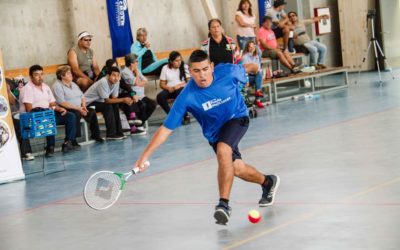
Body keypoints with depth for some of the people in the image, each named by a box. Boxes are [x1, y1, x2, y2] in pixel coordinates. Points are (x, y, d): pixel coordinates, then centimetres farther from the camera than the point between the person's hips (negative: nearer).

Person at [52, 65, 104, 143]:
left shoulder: (73, 84, 18)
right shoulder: (57, 86, -8)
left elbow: (82, 96, 18)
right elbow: (62, 103, -18)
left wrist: (83, 106, -4)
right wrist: (78, 108, -20)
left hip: (78, 108, 8)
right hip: (67, 110, -7)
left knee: (92, 111, -13)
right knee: (76, 114, -36)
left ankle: (95, 134, -1)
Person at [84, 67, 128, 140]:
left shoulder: (116, 82, -5)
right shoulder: (103, 82, -28)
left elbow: (114, 98, -6)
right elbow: (107, 100, -26)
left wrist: (126, 101, -25)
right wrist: (123, 100, -28)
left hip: (99, 101, 8)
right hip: (88, 103, -8)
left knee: (116, 106, -10)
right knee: (108, 107, -26)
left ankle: (118, 132, -6)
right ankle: (111, 134, -22)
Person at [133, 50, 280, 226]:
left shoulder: (228, 72, -26)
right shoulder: (187, 96, -29)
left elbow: (246, 68, 0)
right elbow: (166, 128, -27)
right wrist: (145, 156, -32)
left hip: (237, 118, -2)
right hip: (215, 133, 2)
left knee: (223, 150, -29)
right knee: (237, 169, 4)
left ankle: (224, 204, -22)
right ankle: (267, 182, 38)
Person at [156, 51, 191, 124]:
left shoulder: (185, 67, 0)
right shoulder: (165, 68, 3)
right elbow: (162, 84, 5)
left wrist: (178, 86, -20)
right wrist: (168, 88, -16)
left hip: (182, 89, -2)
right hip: (170, 90, 2)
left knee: (179, 92, -38)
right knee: (160, 97, -29)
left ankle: (186, 116, -22)